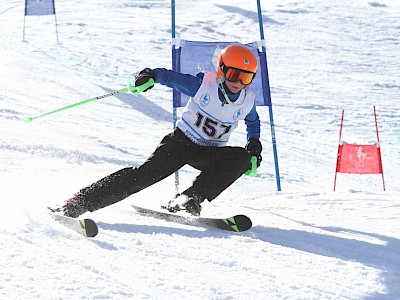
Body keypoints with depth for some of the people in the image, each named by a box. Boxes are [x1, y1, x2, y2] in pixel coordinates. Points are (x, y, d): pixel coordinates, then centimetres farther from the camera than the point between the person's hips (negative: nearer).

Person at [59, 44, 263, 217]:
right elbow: (171, 77, -12)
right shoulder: (203, 85, -15)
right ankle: (81, 202, -20)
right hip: (181, 141, -3)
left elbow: (253, 122, 18)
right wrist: (152, 75, -33)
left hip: (208, 154, 3)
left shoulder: (247, 102, -5)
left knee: (242, 159, -25)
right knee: (145, 174, -21)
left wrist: (254, 143, 1)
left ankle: (189, 199, -27)